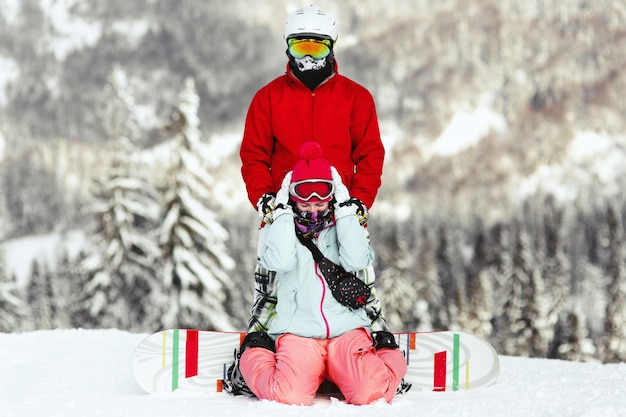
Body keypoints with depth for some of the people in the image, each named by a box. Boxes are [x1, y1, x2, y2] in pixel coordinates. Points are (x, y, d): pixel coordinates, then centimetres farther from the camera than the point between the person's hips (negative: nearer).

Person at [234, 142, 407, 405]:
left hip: (347, 328, 1)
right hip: (298, 332, -1)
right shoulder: (282, 228, 12)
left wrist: (344, 209, -3)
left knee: (370, 393, -26)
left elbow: (356, 260, -7)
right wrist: (284, 212, -4)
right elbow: (279, 261, -11)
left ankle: (388, 355, 10)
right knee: (291, 396, -29)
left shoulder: (345, 227, 15)